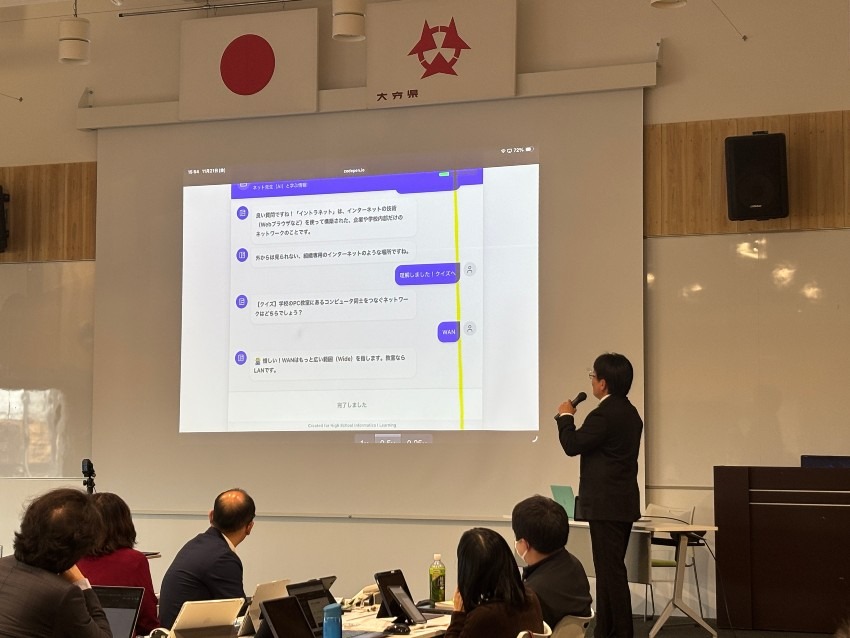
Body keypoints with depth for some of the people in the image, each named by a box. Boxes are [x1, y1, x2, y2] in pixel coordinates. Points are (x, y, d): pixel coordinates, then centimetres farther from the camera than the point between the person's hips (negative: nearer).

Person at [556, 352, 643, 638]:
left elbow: (573, 445, -16)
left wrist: (565, 416, -1)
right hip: (623, 503, 10)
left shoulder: (604, 414, -18)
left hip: (606, 505, -10)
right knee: (609, 571, 14)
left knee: (611, 571, -6)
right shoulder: (630, 413, 13)